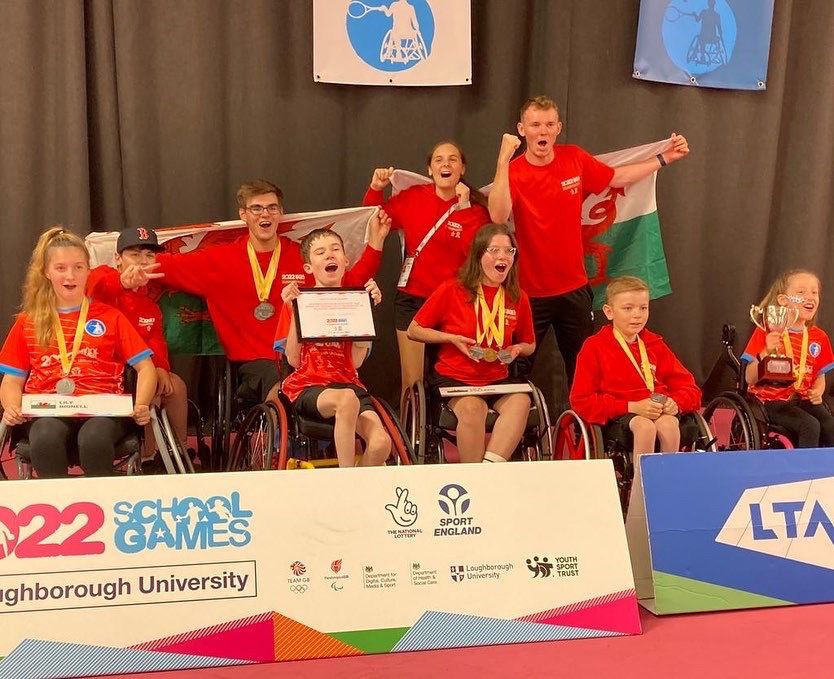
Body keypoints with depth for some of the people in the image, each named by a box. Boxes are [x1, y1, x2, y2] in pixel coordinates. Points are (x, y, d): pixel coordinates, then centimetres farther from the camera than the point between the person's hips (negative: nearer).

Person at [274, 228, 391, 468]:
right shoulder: (299, 300, 6)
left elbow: (356, 361, -1)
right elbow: (293, 360, -4)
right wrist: (293, 310, -9)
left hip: (347, 382, 3)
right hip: (308, 385, -3)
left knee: (381, 443, -26)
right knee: (348, 399, -38)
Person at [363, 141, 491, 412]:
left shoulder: (475, 208, -2)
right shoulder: (413, 197, 3)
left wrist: (464, 209, -21)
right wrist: (376, 189, 2)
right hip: (412, 299, 2)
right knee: (413, 383, 3)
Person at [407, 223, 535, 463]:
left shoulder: (518, 298, 5)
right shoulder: (452, 290, -4)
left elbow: (529, 346, 22)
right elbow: (413, 330, 4)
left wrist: (517, 349, -2)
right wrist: (452, 339, -9)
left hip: (498, 381, 3)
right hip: (453, 379, -3)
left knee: (521, 401, -30)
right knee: (472, 407, -35)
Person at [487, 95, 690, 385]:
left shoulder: (575, 159, -2)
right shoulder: (512, 171, -14)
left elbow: (616, 177, 15)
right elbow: (498, 216, -32)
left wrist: (664, 158, 14)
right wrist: (503, 159, -35)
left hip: (574, 289, 4)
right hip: (529, 293, -4)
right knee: (517, 370, 4)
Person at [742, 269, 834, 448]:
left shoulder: (819, 337, 9)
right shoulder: (766, 332, -5)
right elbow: (750, 379, -8)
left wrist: (818, 392, -6)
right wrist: (766, 352, -24)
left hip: (803, 398, 5)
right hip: (772, 399, -5)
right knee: (810, 426, -26)